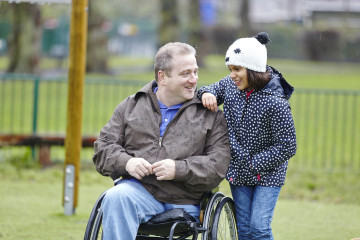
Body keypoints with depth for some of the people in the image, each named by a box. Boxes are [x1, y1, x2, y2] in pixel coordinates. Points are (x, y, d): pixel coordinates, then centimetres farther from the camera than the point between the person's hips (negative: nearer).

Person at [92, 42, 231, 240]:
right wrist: (126, 162, -10)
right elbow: (104, 146, 13)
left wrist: (179, 169, -15)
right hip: (139, 190, 1)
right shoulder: (131, 106, 16)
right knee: (116, 197, -32)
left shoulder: (210, 116, 11)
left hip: (184, 204, 0)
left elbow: (218, 164, 0)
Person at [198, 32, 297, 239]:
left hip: (267, 174, -5)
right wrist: (207, 94, -9)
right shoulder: (230, 85, -5)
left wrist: (254, 164, -18)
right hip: (238, 172, 5)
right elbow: (215, 90, 17)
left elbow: (287, 147, -19)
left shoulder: (276, 104, -23)